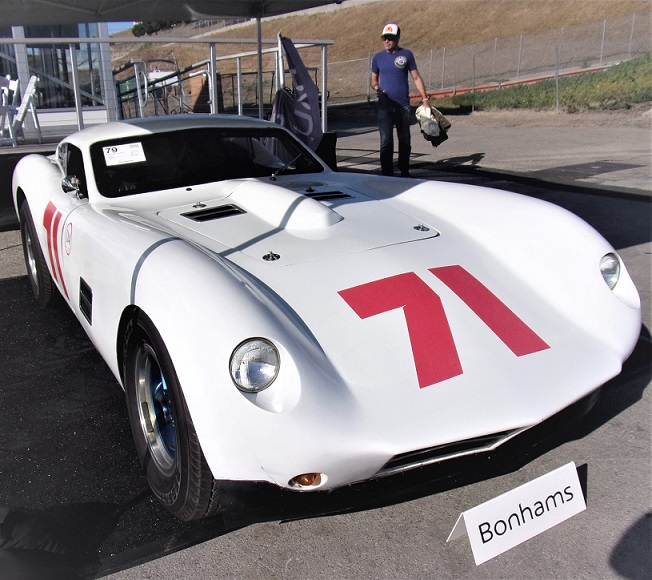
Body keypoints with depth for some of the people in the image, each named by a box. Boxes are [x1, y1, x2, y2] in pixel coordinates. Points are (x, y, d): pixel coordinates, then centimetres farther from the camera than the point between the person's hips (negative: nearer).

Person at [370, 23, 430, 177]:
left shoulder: (406, 54, 4)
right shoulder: (378, 57, 7)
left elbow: (416, 78, 5)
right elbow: (374, 79, 15)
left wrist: (425, 99, -2)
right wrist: (376, 87, -9)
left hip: (403, 105, 0)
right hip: (384, 106, 0)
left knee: (405, 140, 9)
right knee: (386, 141, -7)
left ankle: (405, 173, 23)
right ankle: (387, 174, -3)